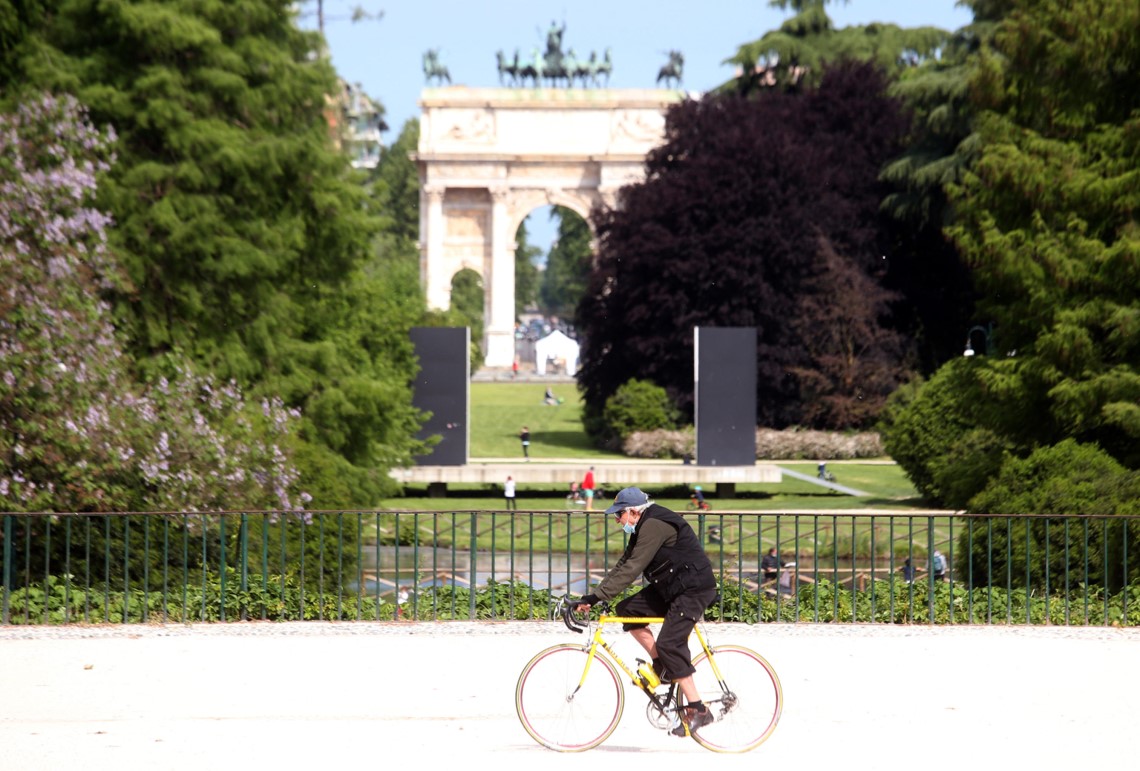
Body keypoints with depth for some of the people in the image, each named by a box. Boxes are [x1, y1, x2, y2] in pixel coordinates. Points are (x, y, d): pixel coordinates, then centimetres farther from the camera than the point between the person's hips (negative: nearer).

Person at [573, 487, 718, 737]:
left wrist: (596, 596, -27)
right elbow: (623, 565, 11)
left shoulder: (655, 526, -21)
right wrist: (593, 597, 2)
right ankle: (662, 665, 7)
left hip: (694, 589, -10)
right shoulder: (643, 529, 11)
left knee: (669, 644, -17)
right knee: (626, 609, 1)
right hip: (671, 587, 10)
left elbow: (631, 569, -26)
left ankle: (697, 710, -13)